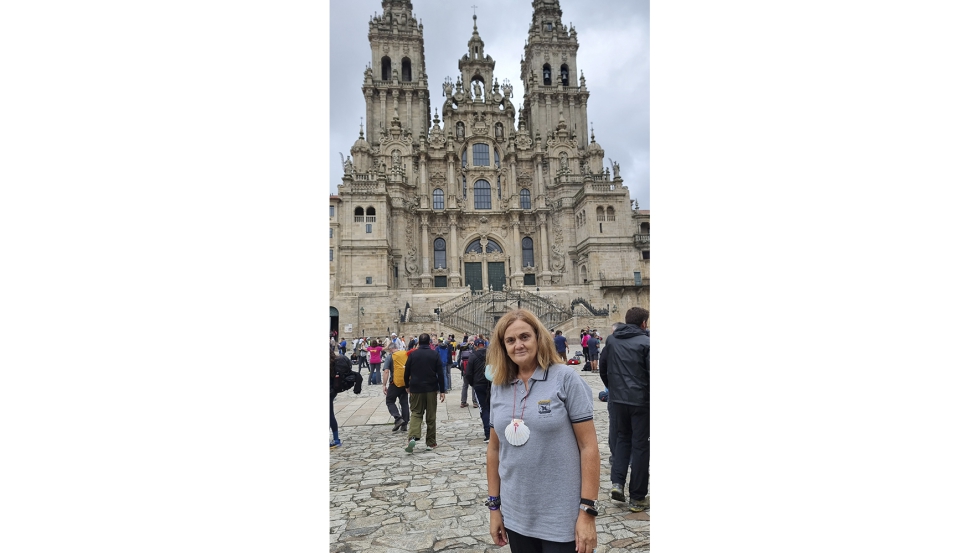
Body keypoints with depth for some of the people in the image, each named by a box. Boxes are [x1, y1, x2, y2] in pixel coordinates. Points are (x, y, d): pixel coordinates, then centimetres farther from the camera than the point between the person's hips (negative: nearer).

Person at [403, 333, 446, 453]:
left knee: (416, 413, 8)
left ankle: (412, 437, -16)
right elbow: (440, 373, -5)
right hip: (431, 389, 0)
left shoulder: (413, 354, 0)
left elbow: (407, 372, 5)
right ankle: (430, 443, 14)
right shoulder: (435, 354, -2)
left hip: (416, 389, 0)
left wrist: (407, 386, 21)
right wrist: (442, 391, 0)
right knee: (431, 416, 9)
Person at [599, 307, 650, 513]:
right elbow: (651, 374, -17)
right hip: (641, 401, -4)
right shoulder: (645, 342, -12)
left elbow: (603, 369, 11)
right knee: (640, 445, 7)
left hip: (618, 400, 4)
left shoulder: (611, 340, 3)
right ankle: (637, 498, 14)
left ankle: (617, 482, 9)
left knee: (622, 438, 22)